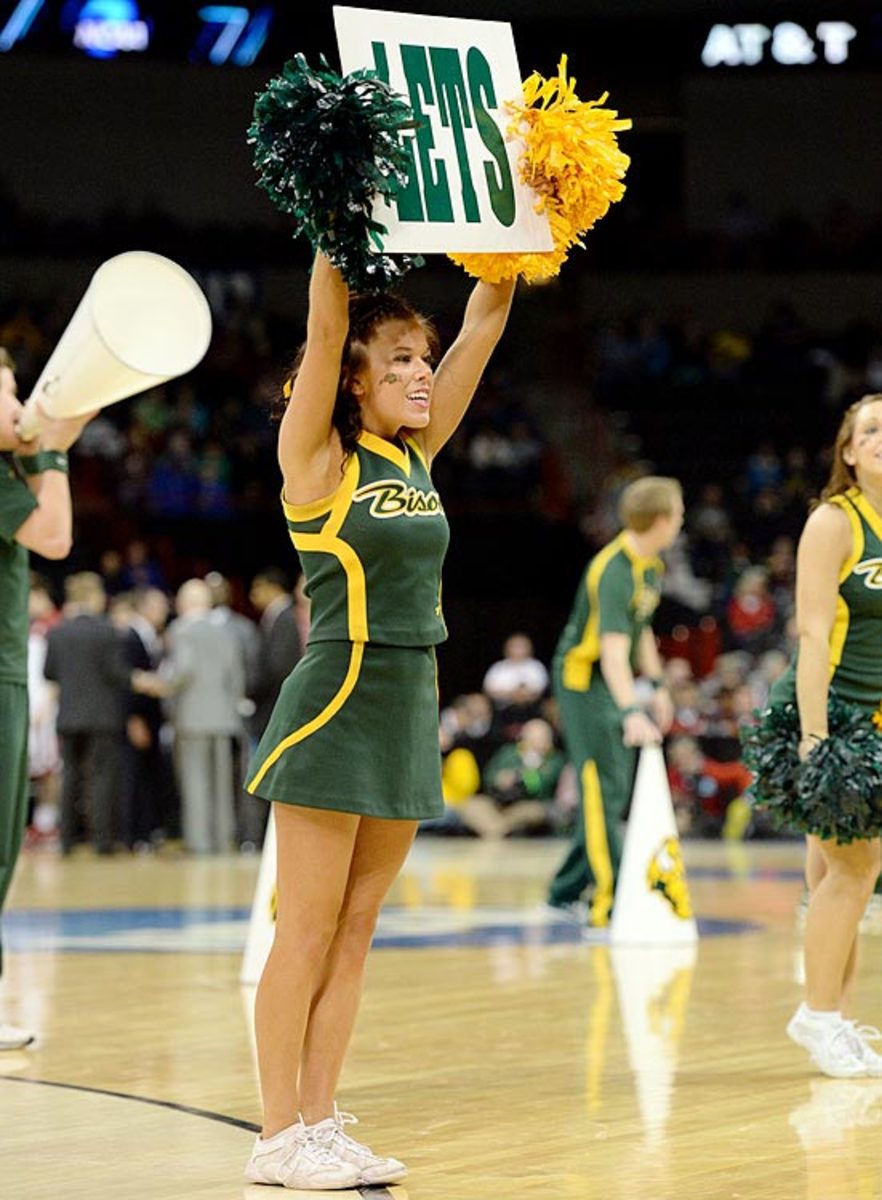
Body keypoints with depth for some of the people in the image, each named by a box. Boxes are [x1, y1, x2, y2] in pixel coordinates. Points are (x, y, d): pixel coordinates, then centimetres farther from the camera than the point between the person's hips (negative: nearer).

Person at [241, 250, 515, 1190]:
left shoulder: (416, 454, 10)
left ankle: (319, 1125, 14)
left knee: (354, 934, 9)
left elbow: (486, 322, 8)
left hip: (409, 704, 7)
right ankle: (278, 1137, 3)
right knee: (307, 934, -2)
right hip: (336, 702, -7)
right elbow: (324, 325, -19)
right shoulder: (317, 458, -6)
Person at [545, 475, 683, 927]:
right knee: (603, 788, -13)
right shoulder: (614, 571, -26)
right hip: (583, 678, -10)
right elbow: (613, 650, -35)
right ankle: (610, 900, -15)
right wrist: (631, 713, -44)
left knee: (613, 791, 14)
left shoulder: (649, 566, 4)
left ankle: (566, 890, 22)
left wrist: (658, 685, 20)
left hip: (615, 683, 10)